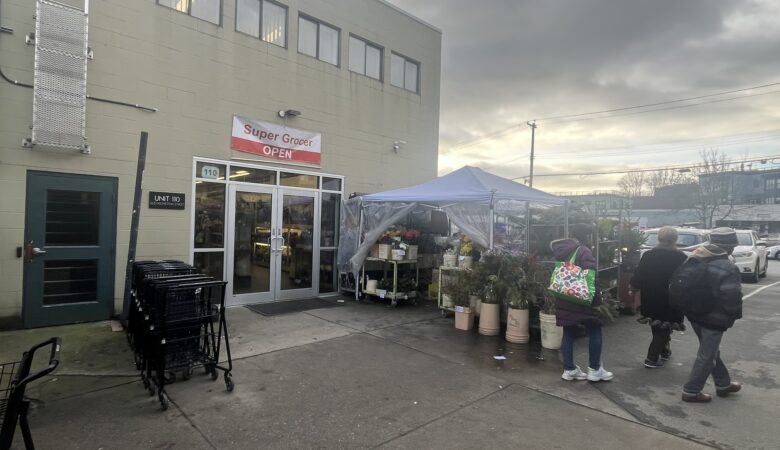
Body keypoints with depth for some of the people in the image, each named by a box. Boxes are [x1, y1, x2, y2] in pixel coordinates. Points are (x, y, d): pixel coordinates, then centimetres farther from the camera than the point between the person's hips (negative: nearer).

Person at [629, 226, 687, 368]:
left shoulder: (648, 255, -5)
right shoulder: (681, 258, -11)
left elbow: (638, 275, 0)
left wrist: (633, 288, 16)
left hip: (651, 300, 3)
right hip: (671, 301, -3)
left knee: (657, 328, 21)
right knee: (664, 329, 7)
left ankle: (664, 352, 36)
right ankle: (652, 358, 7)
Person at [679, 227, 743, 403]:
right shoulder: (728, 269, -19)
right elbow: (732, 298, -22)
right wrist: (735, 315, -4)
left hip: (695, 315, 8)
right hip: (714, 318, -8)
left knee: (711, 351, 23)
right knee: (707, 356, 4)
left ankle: (723, 384, 39)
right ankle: (691, 391, 11)